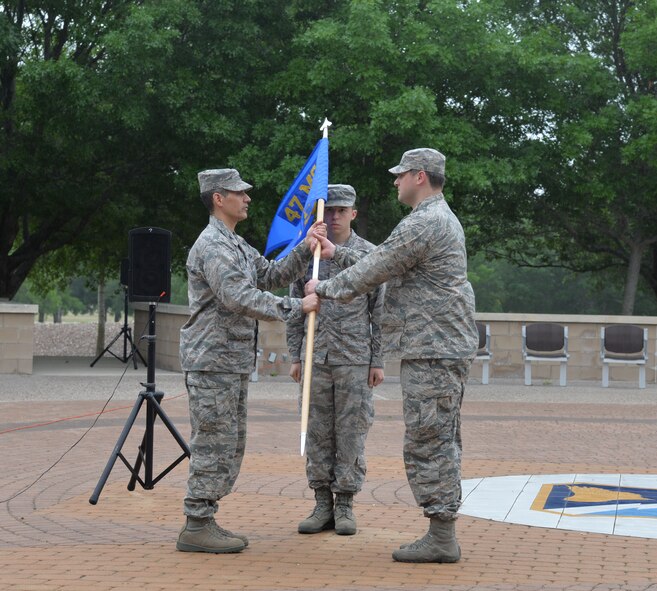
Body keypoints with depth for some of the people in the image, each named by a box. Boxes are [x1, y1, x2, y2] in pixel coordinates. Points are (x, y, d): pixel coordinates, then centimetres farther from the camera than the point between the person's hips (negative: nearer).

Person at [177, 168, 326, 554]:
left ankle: (203, 521, 18)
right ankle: (197, 527, -2)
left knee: (231, 446, 13)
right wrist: (298, 306, -20)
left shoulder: (236, 244, 19)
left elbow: (272, 276, 18)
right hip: (212, 362, -10)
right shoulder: (213, 245, -14)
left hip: (233, 363, 10)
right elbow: (241, 298, -24)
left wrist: (305, 250, 5)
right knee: (214, 445, -7)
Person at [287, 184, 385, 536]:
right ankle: (322, 506, 11)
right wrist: (294, 356, 4)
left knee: (351, 431, 0)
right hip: (317, 358, 2)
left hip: (355, 359, -2)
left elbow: (379, 312, 1)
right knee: (318, 431, 4)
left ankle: (345, 507, 7)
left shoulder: (369, 255, 1)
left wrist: (378, 362, -3)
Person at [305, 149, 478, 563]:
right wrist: (335, 251, 27)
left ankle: (441, 538, -4)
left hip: (432, 352, -11)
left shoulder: (423, 224, -16)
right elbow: (381, 261, 24)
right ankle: (443, 534, 17)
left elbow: (374, 272, -12)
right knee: (441, 443, 12)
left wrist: (324, 288, 2)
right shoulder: (442, 219, 19)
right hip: (448, 347, 11)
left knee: (429, 443, -7)